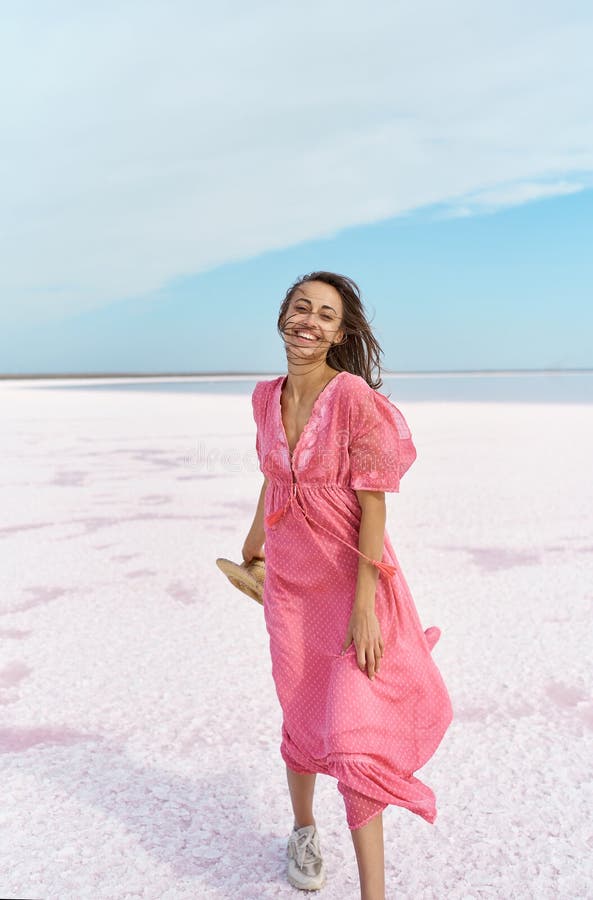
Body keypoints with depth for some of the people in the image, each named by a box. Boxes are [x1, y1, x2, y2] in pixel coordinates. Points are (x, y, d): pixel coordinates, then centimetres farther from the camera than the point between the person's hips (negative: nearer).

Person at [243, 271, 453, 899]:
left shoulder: (355, 396, -17)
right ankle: (303, 830, 44)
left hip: (353, 578, -5)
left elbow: (373, 506, -17)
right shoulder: (267, 398, 1)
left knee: (352, 734, -5)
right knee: (300, 718, 17)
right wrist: (254, 541, 32)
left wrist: (364, 607, -19)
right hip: (289, 579, 5)